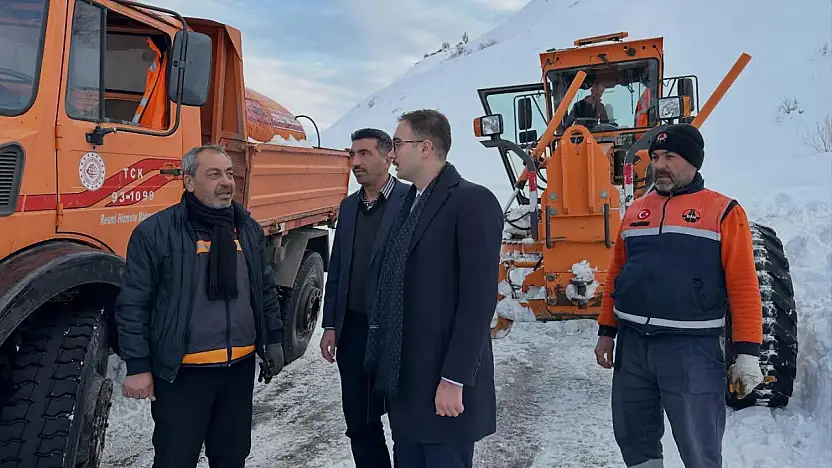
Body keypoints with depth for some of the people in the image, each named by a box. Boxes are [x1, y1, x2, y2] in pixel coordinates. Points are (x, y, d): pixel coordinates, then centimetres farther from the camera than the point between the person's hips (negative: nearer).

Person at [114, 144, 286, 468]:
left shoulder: (248, 228, 6)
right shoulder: (156, 231, -11)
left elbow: (266, 291, 14)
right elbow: (134, 304, -9)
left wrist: (274, 341, 13)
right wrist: (138, 366, -9)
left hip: (240, 367, 5)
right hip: (182, 372, -5)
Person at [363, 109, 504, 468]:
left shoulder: (472, 202, -13)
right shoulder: (410, 202, 13)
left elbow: (479, 298, -18)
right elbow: (395, 286, 12)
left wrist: (454, 380, -19)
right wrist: (386, 364, 10)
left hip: (442, 386, -7)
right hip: (403, 382, 8)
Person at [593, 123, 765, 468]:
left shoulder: (723, 212, -2)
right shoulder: (635, 211, 12)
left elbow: (743, 286, -6)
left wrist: (747, 351, -10)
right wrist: (606, 331, 15)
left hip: (692, 348, -4)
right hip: (631, 344, 5)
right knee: (633, 438, 16)